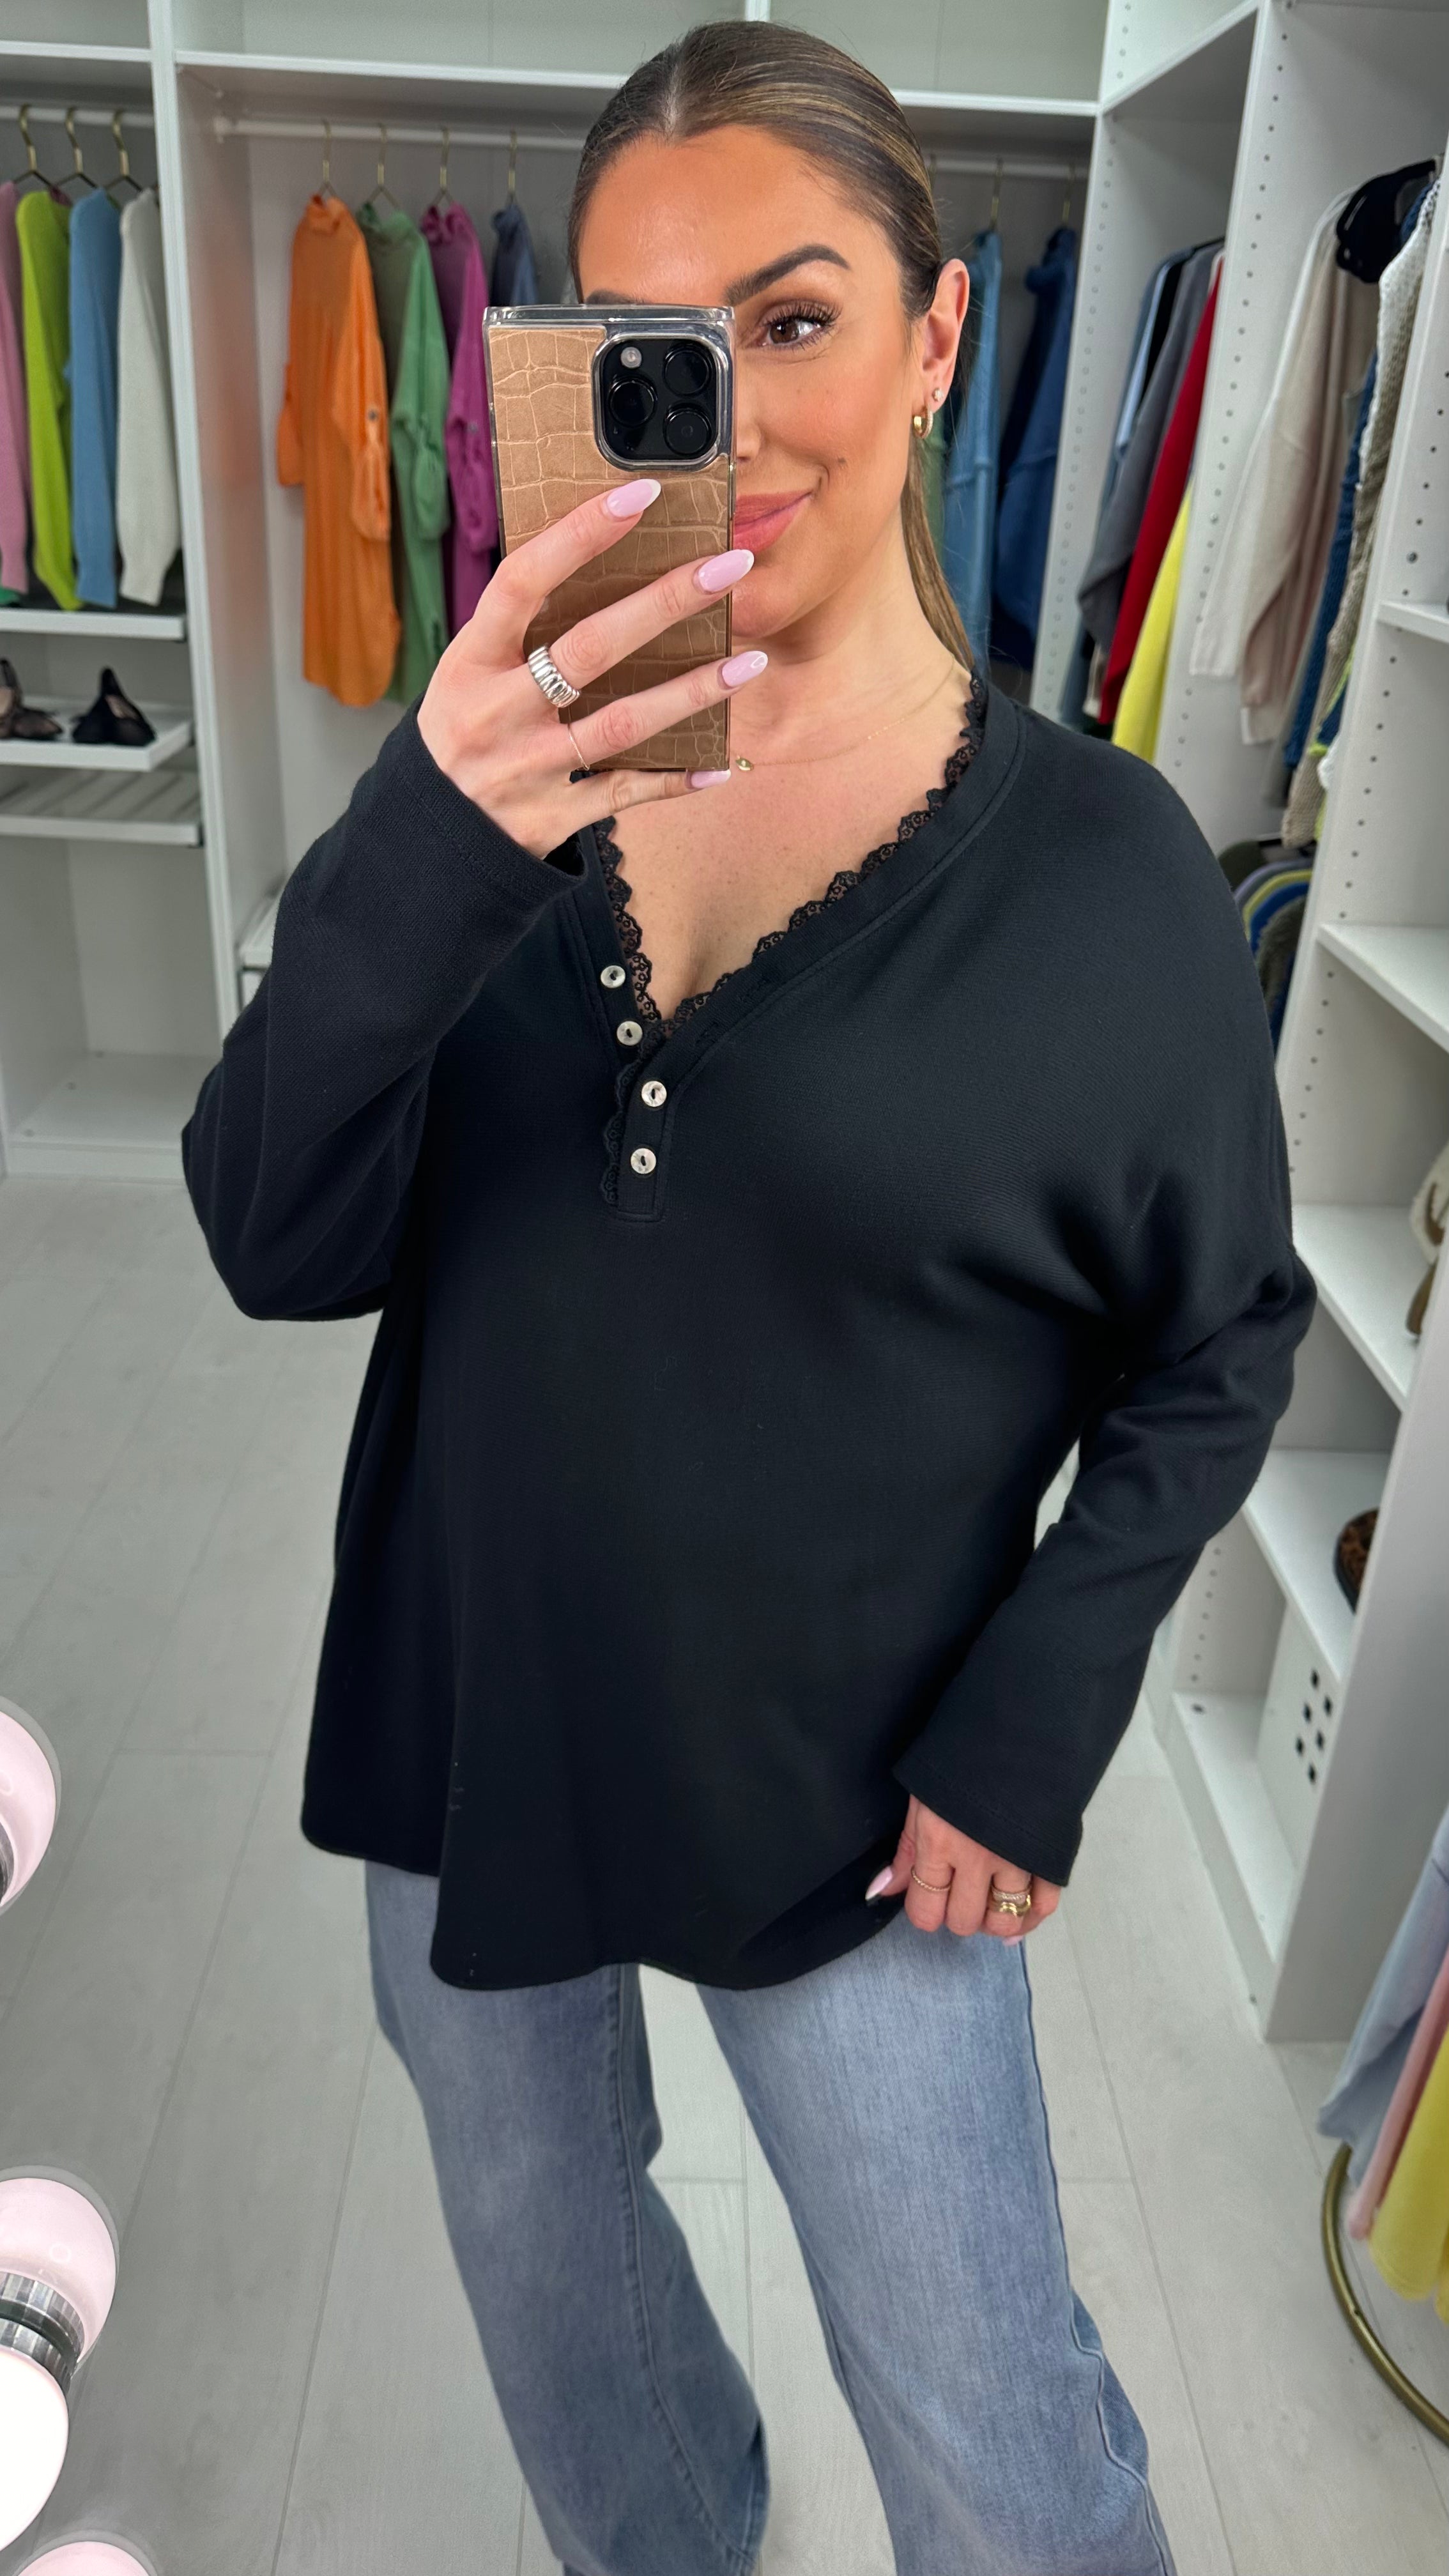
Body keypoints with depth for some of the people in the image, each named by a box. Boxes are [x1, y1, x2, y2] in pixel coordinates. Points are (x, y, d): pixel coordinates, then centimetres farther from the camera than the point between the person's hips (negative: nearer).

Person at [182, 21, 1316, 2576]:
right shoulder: (513, 775, -7)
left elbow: (1218, 1346, -4)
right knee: (542, 2265, 28)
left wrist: (1036, 1722, -11)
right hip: (468, 1722, 4)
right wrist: (420, 854, -32)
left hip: (848, 1792, -3)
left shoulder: (1099, 869, -15)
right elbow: (277, 1250, -16)